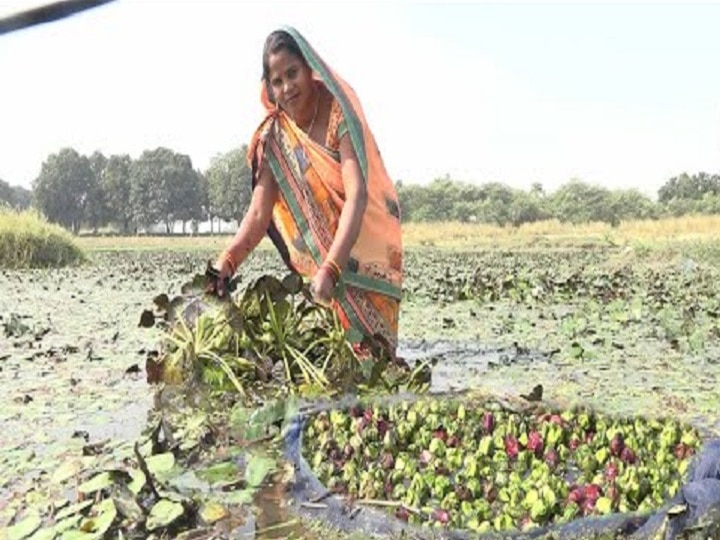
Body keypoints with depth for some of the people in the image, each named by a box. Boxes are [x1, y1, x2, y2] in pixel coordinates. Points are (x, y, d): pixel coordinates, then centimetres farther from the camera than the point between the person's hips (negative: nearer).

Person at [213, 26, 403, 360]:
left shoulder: (337, 114, -17)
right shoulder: (274, 136, -4)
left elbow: (357, 196, -28)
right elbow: (258, 214, -8)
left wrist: (329, 269, -39)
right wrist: (227, 261, -26)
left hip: (366, 251, -3)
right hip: (319, 259, 3)